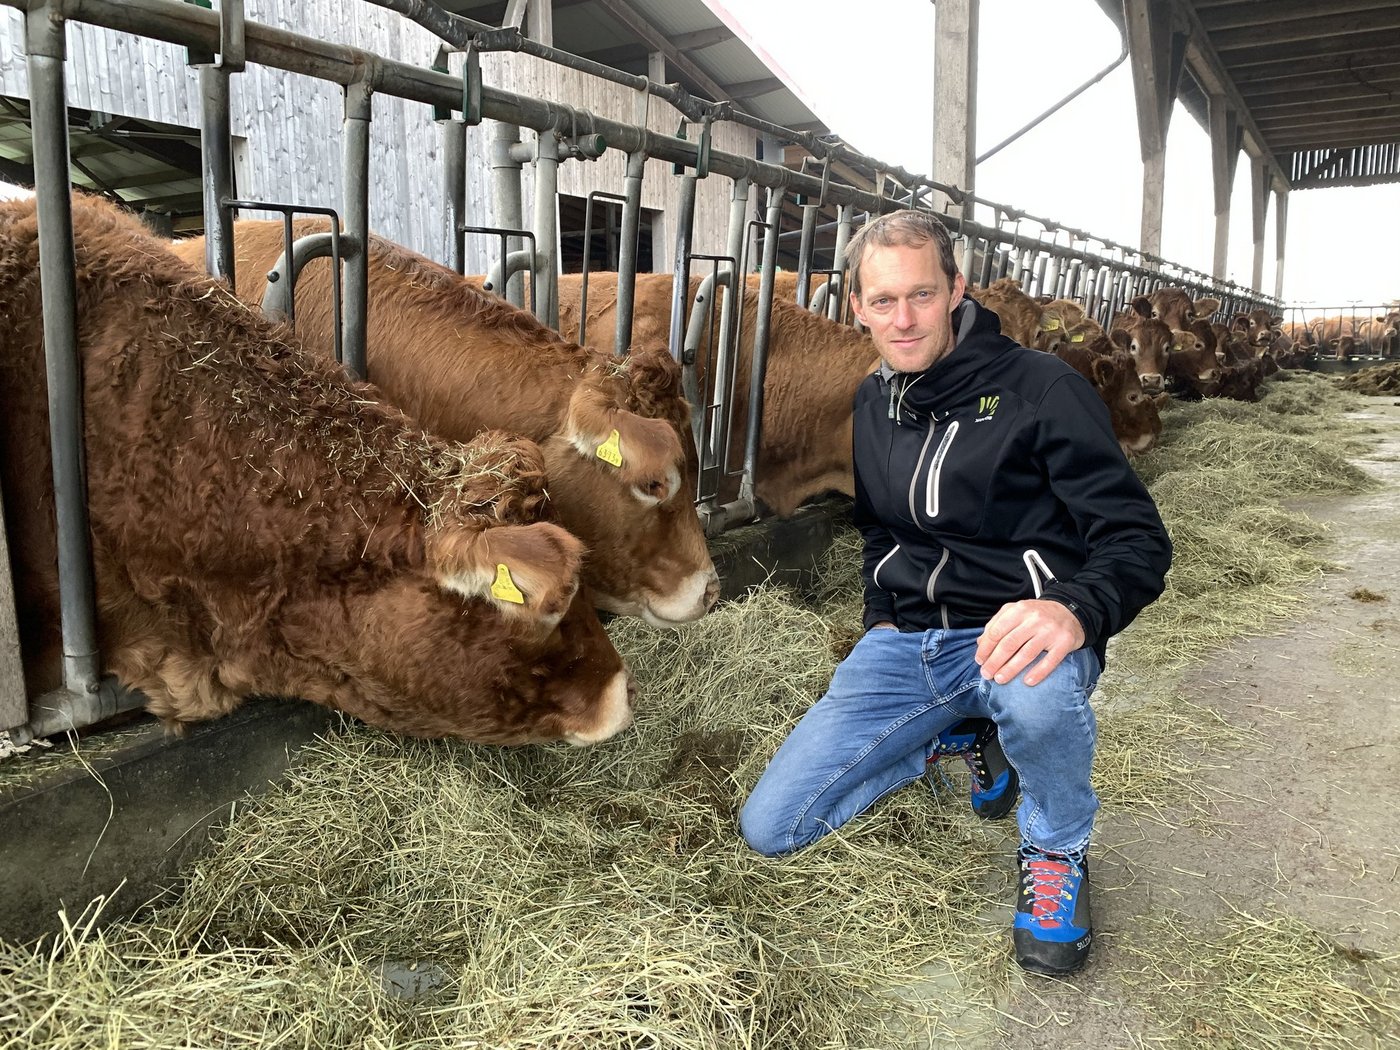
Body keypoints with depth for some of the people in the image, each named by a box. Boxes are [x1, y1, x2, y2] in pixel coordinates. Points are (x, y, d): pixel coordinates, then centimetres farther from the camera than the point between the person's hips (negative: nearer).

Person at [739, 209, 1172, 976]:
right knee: (770, 827, -5)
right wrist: (880, 617, 9)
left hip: (1013, 635, -5)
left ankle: (1058, 848, -4)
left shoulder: (1041, 388, -12)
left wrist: (1075, 610, -36)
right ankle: (966, 735, 17)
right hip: (903, 643, 5)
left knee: (1036, 692, -44)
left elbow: (1138, 538, -15)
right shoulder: (871, 405, 8)